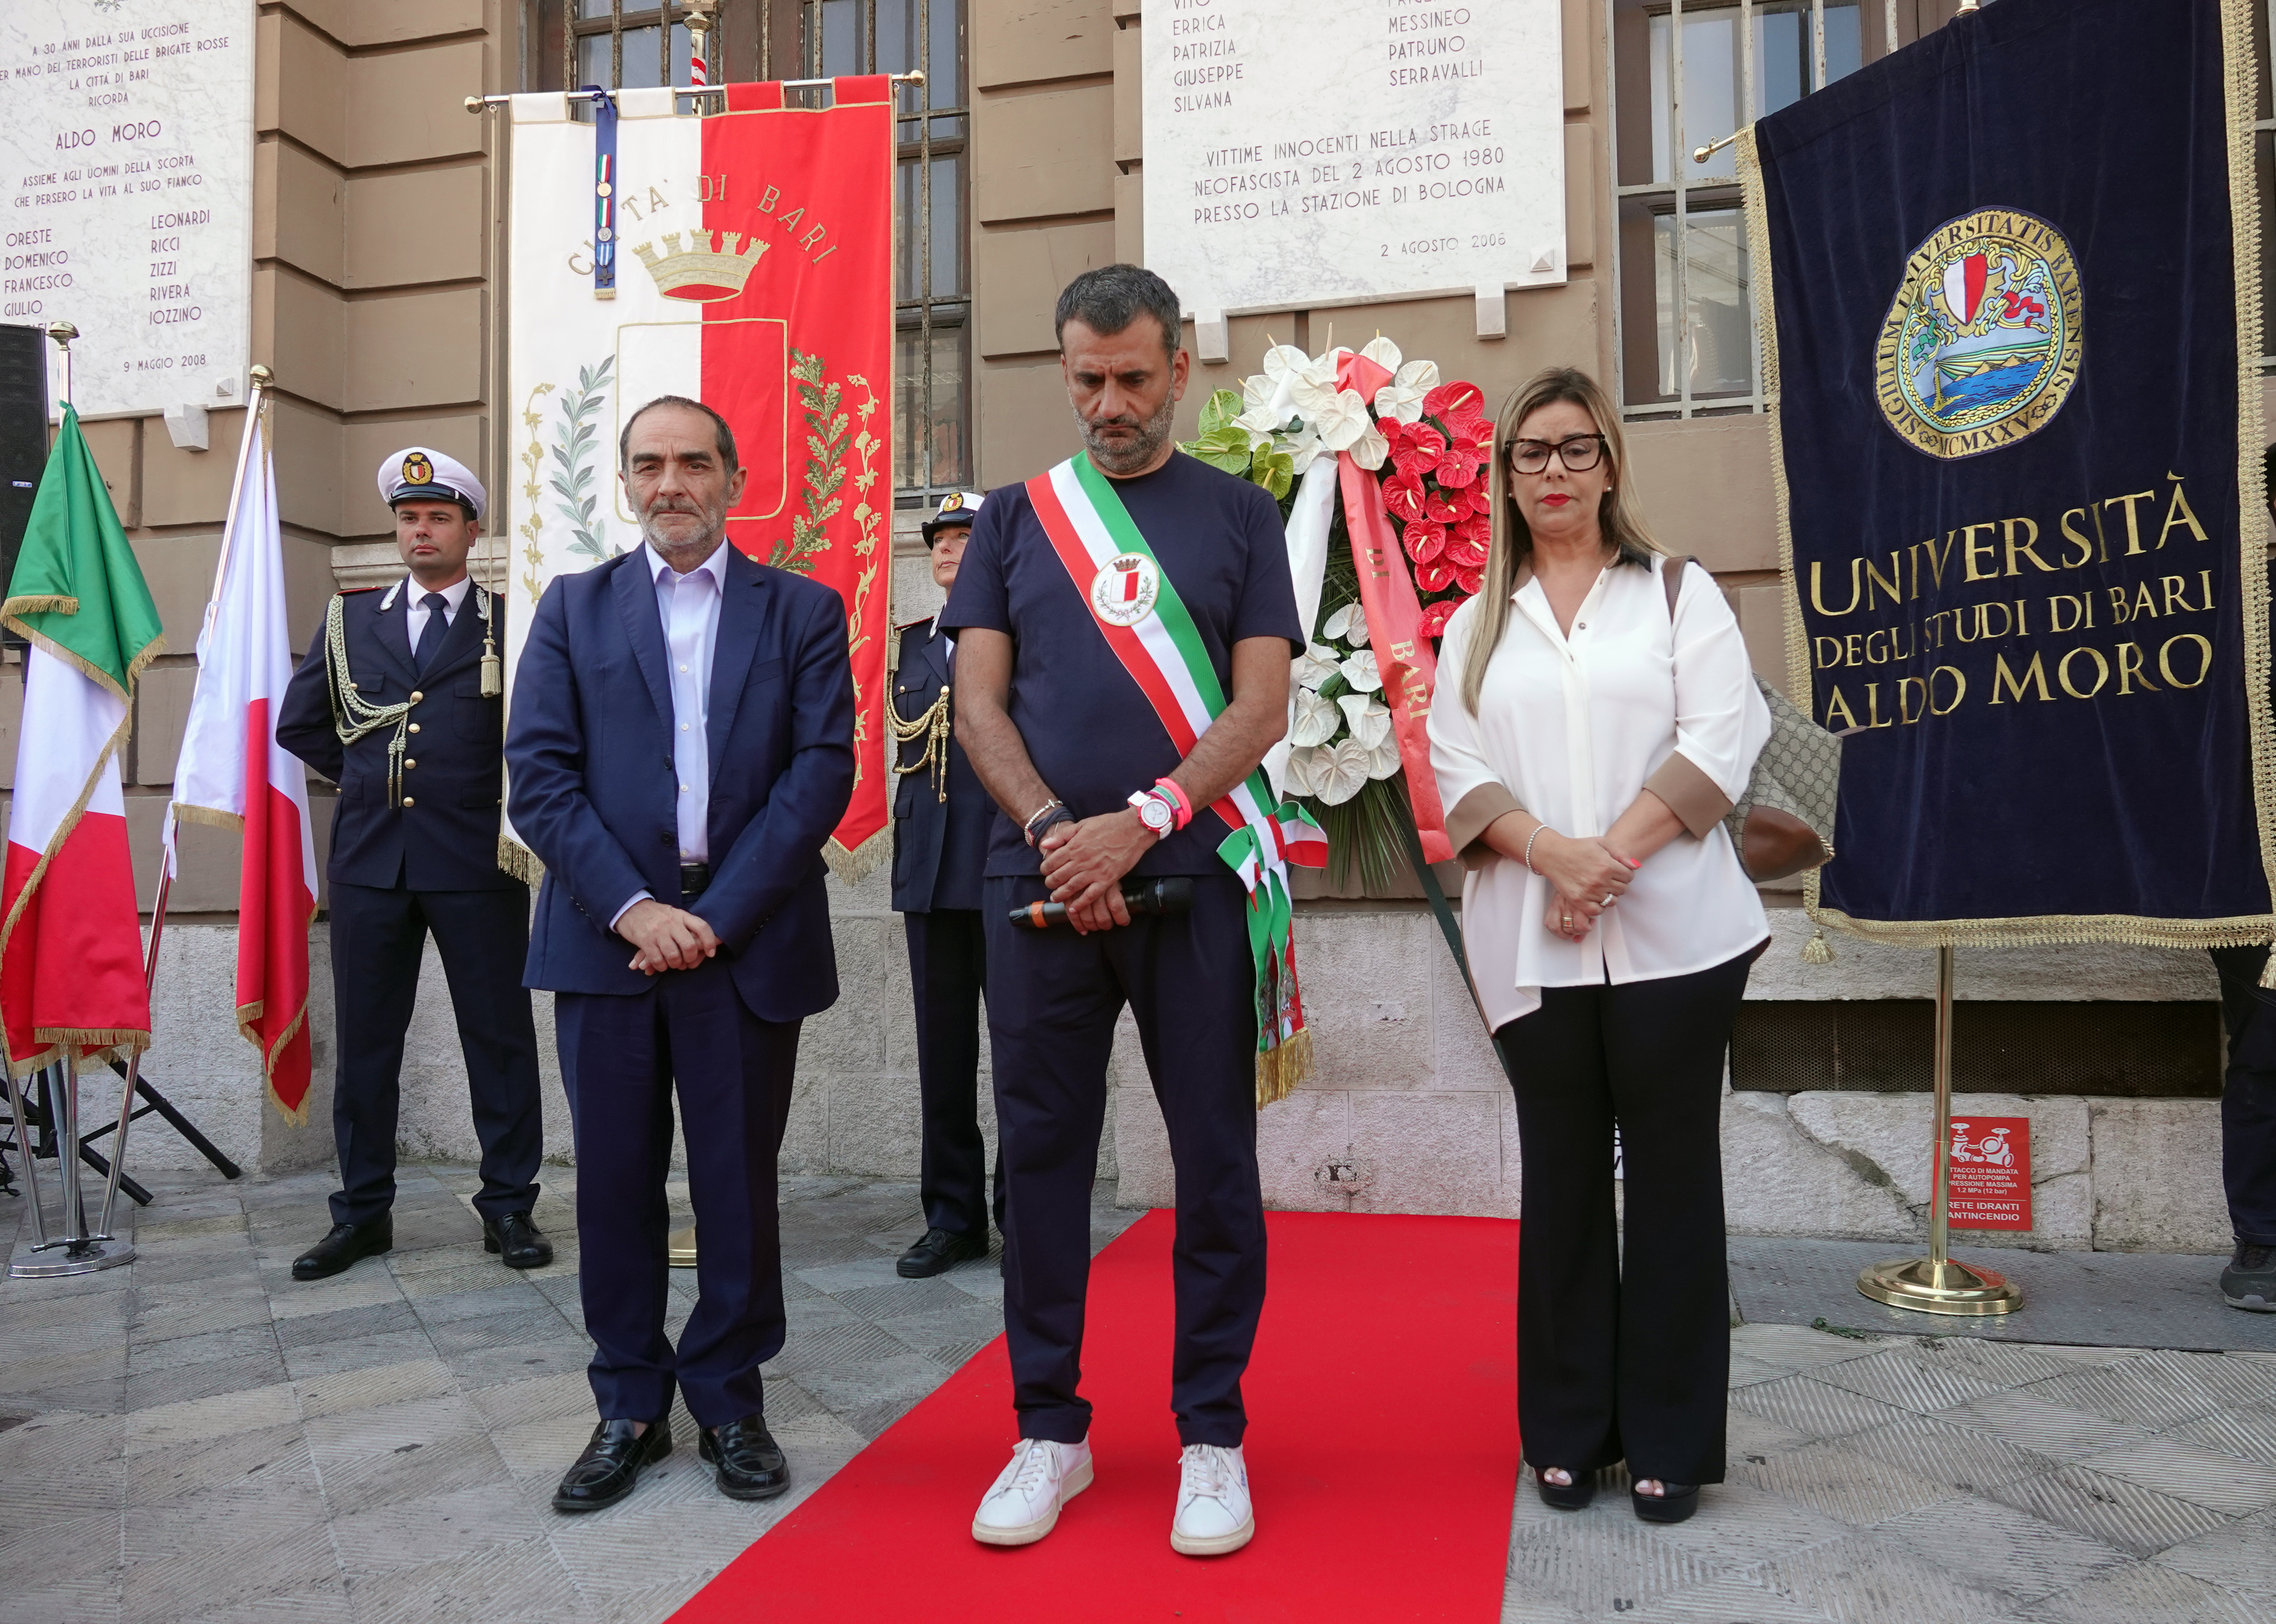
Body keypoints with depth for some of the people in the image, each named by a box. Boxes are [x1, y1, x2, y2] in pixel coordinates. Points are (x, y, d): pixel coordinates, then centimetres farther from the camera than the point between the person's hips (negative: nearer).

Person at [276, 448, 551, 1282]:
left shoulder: (512, 621, 2)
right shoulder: (350, 619, 13)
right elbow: (298, 723, 20)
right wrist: (364, 775, 13)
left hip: (476, 861, -3)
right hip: (369, 859, 4)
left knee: (498, 1037, 2)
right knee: (364, 1039, 9)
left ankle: (509, 1207, 12)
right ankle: (362, 1212, 20)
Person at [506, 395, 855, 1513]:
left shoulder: (803, 612, 7)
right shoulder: (573, 608, 11)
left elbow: (823, 772, -3)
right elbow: (538, 774, 2)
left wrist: (719, 916, -10)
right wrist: (633, 907, -10)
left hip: (749, 938, -1)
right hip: (607, 932, 1)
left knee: (740, 1180, 6)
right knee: (615, 1180, 6)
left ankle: (729, 1400, 22)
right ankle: (629, 1408, 21)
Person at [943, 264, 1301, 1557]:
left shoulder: (1238, 515, 7)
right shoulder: (1016, 516, 11)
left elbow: (1263, 707, -2)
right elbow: (980, 700, 4)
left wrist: (1140, 824, -14)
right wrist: (1056, 832, -11)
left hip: (1191, 880, -1)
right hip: (1040, 884, 2)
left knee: (1216, 1161, 4)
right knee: (1044, 1157, 8)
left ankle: (1213, 1436, 19)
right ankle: (1052, 1431, 22)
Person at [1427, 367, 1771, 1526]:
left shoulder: (1680, 592, 8)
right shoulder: (1476, 625, 14)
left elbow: (1721, 738, -4)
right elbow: (1454, 765, 4)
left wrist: (1614, 853, -14)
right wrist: (1550, 852, -13)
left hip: (1671, 933, -2)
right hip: (1532, 942, 2)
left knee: (1672, 1176, 3)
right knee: (1562, 1179, 8)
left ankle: (1671, 1441, 15)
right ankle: (1571, 1431, 20)